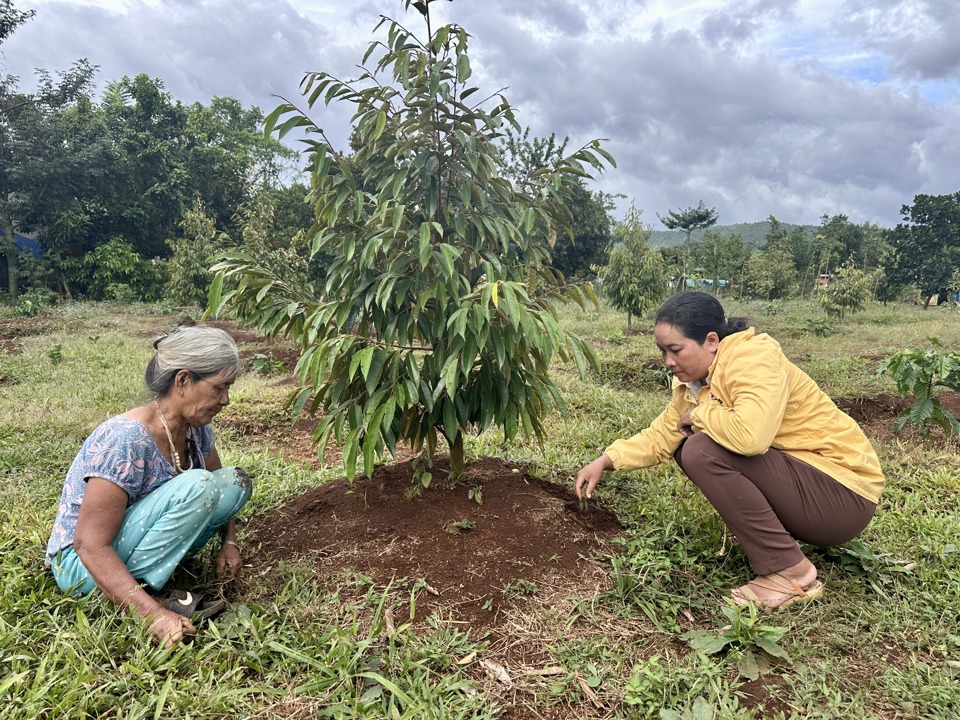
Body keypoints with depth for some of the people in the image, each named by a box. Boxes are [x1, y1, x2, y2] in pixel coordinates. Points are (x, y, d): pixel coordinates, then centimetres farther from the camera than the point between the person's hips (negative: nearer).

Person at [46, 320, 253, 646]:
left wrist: (228, 542, -3)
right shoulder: (125, 440, -28)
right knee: (195, 485, -28)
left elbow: (221, 491, 13)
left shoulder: (196, 428, -5)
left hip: (131, 541, 8)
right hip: (84, 563, -8)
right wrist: (153, 614, -35)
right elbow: (91, 546, -29)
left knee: (236, 481, -3)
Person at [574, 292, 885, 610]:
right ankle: (778, 534, 8)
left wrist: (699, 414, -19)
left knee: (703, 451, -25)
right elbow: (661, 436, 9)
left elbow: (749, 435, -39)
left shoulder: (754, 358, -22)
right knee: (685, 447, 7)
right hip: (796, 469, 9)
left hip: (844, 493, -9)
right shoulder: (695, 380, 4)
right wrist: (605, 461, -2)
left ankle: (790, 573, -13)